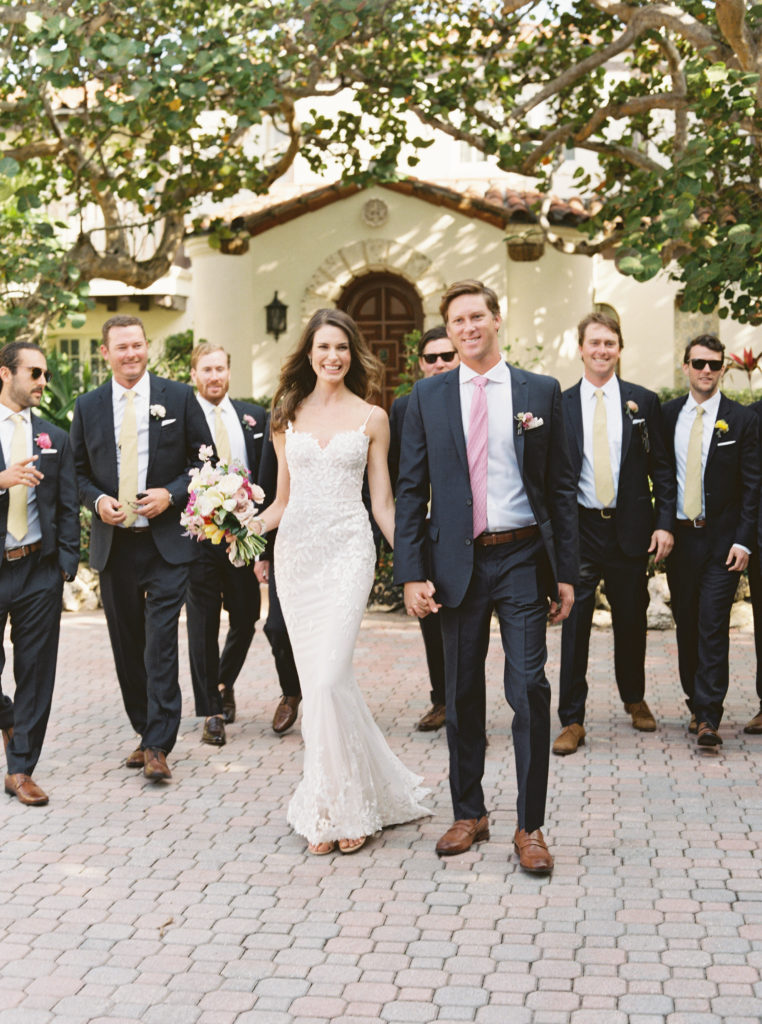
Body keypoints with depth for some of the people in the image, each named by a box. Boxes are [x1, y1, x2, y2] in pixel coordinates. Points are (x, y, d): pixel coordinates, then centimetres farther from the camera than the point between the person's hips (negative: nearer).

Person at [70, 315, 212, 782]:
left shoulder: (179, 397, 1)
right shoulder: (88, 407, 8)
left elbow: (205, 460, 4)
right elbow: (79, 472, 14)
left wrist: (172, 494, -11)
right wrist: (96, 499, -7)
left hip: (166, 541, -3)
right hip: (114, 543, 3)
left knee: (161, 642, -11)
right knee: (127, 646, 10)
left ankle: (158, 746, -6)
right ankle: (146, 733, 24)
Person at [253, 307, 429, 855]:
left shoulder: (371, 418, 5)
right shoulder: (289, 416, 12)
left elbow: (383, 504, 5)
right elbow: (282, 501, 15)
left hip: (348, 549, -3)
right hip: (296, 551, 4)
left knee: (329, 677, -15)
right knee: (317, 681, 4)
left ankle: (339, 807, -2)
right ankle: (357, 794, 18)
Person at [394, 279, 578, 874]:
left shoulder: (541, 392, 4)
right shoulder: (428, 397, 5)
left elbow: (562, 487, 5)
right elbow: (410, 489, 4)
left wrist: (567, 573, 0)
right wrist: (411, 573, -4)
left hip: (523, 559, -1)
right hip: (458, 563, 1)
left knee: (530, 690, -4)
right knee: (462, 694, 10)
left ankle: (531, 826, 7)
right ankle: (469, 813, 25)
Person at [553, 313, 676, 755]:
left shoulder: (644, 401, 3)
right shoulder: (559, 405, 1)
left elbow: (662, 467, 4)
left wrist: (665, 523, -4)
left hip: (631, 530, 1)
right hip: (578, 531, -1)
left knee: (632, 621, 13)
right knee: (575, 624, -2)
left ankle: (634, 699, 35)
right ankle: (572, 719, 6)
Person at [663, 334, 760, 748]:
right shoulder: (667, 415, 6)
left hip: (722, 540, -3)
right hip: (679, 537, 3)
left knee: (713, 628, -8)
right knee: (686, 625, 10)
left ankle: (708, 717, -5)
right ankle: (697, 703, 24)